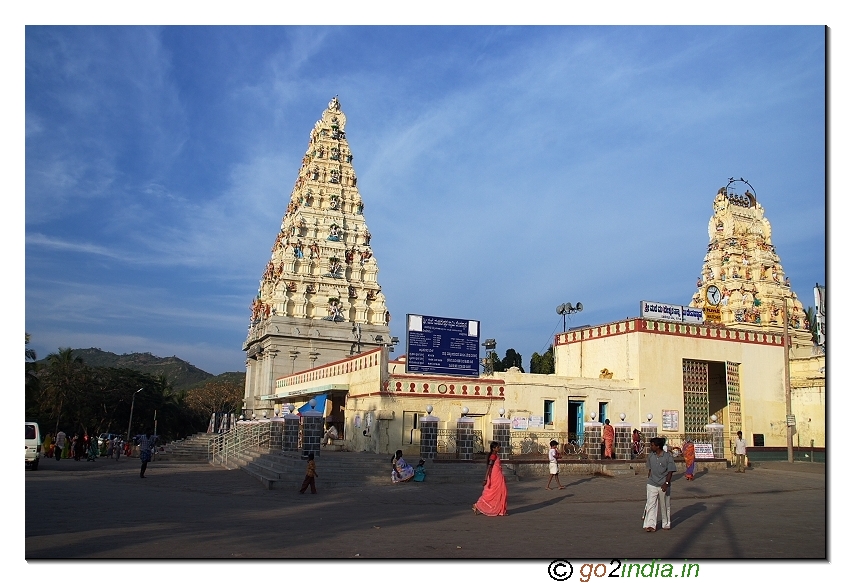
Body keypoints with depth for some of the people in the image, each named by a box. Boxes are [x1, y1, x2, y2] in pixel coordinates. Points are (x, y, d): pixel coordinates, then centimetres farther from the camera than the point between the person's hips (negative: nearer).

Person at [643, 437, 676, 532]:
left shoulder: (668, 456, -11)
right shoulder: (650, 456, 2)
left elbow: (670, 471, -9)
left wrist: (666, 483, -16)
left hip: (664, 485, -2)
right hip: (652, 485, 2)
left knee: (665, 505, 12)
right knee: (651, 504, -6)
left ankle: (666, 524, 29)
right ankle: (650, 525, -6)